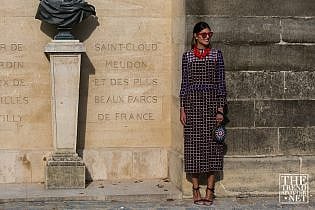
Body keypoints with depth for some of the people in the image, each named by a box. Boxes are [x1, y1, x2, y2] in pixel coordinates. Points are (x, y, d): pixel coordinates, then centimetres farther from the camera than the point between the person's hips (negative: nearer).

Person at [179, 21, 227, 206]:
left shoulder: (217, 54, 6)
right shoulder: (187, 56, 7)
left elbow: (221, 82, 4)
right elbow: (184, 83, 8)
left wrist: (221, 109, -3)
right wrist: (183, 109, 1)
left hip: (212, 102, 0)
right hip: (193, 103, 0)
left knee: (212, 144, -1)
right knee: (194, 144, 0)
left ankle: (210, 190, 6)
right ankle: (196, 190, 8)